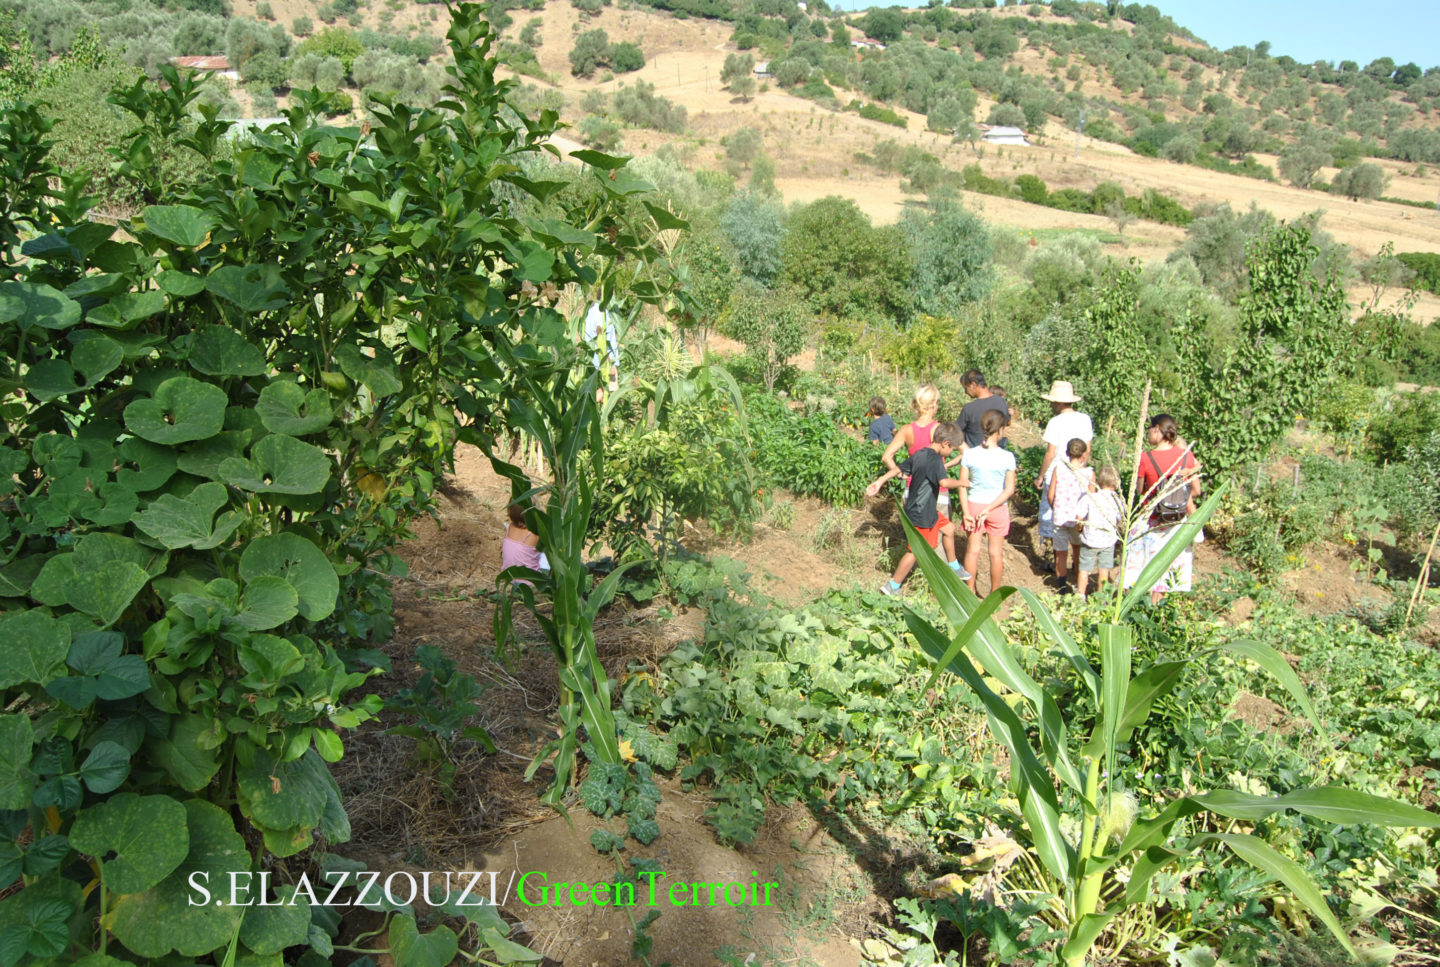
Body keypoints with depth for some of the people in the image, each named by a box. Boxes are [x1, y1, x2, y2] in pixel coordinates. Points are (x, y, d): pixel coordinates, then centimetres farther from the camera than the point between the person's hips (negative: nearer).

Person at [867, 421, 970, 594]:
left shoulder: (919, 454, 4)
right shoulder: (935, 459, -23)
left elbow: (898, 468, 12)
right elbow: (944, 482, -36)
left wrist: (879, 481, 18)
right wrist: (961, 483, -19)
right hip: (922, 515, -10)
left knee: (949, 528, 25)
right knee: (916, 551, 2)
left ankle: (954, 568, 40)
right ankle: (892, 587, 11)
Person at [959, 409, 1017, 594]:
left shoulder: (969, 454, -9)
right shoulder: (1007, 457, -13)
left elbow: (962, 485, -9)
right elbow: (1010, 489, -13)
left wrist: (966, 512, -7)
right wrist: (989, 509, -12)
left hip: (974, 505, 1)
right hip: (998, 508, -1)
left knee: (973, 550, 12)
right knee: (996, 553, 12)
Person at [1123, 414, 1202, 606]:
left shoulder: (1145, 458, -15)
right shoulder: (1186, 455, -6)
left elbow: (1139, 490, -3)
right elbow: (1196, 490, 1)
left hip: (1153, 521, -3)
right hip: (1178, 522, 3)